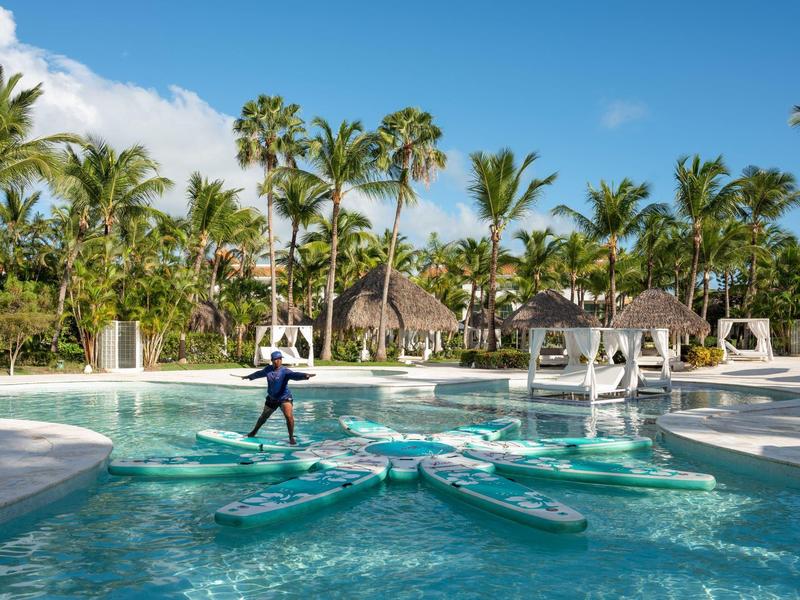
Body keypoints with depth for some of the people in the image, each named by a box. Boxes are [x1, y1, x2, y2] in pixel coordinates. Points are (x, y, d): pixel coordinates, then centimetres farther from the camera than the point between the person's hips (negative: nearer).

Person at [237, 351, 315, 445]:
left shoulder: (285, 371, -18)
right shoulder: (268, 369, 0)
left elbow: (295, 374, -37)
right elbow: (259, 373, 20)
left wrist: (306, 375, -58)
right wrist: (248, 377, 37)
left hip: (284, 398, -5)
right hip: (272, 398, 5)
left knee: (289, 416, -24)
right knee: (264, 416, 22)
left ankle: (291, 438, -9)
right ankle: (254, 432, 47)